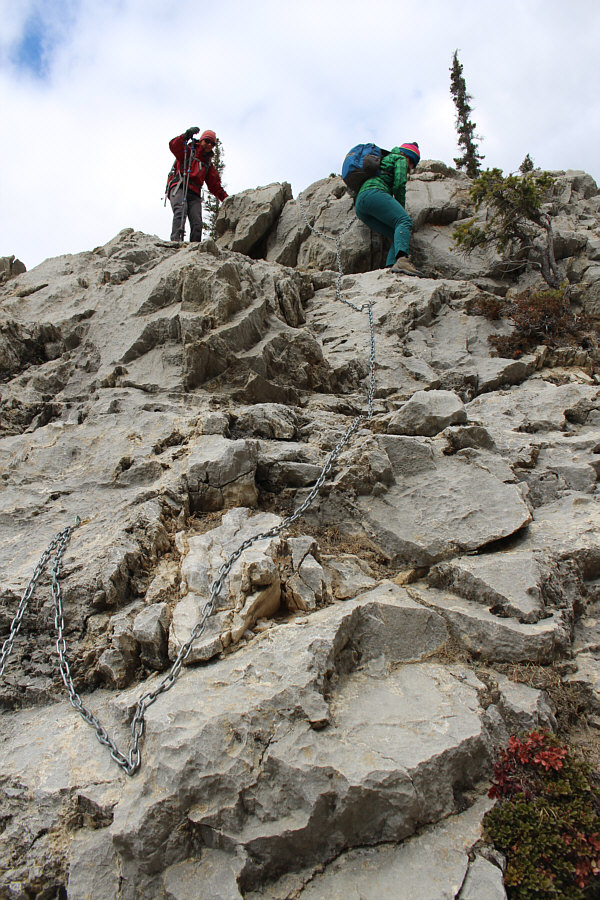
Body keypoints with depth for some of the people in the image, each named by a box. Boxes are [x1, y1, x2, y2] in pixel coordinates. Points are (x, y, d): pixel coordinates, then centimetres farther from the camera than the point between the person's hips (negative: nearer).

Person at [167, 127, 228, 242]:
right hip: (178, 187, -5)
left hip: (194, 194, 5)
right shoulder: (188, 152, 14)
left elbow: (215, 186, 28)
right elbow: (174, 146, -6)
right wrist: (186, 136, -24)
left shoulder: (208, 164, 30)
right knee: (180, 212, -30)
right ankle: (176, 240, -46)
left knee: (197, 223, -15)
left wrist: (226, 199, 15)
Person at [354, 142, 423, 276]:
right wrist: (401, 208, 13)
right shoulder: (401, 160, 16)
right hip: (373, 193, -8)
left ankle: (390, 267, -32)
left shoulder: (386, 159, 42)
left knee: (398, 236, -4)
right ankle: (402, 260, -56)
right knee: (404, 221, -27)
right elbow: (399, 185, 2)